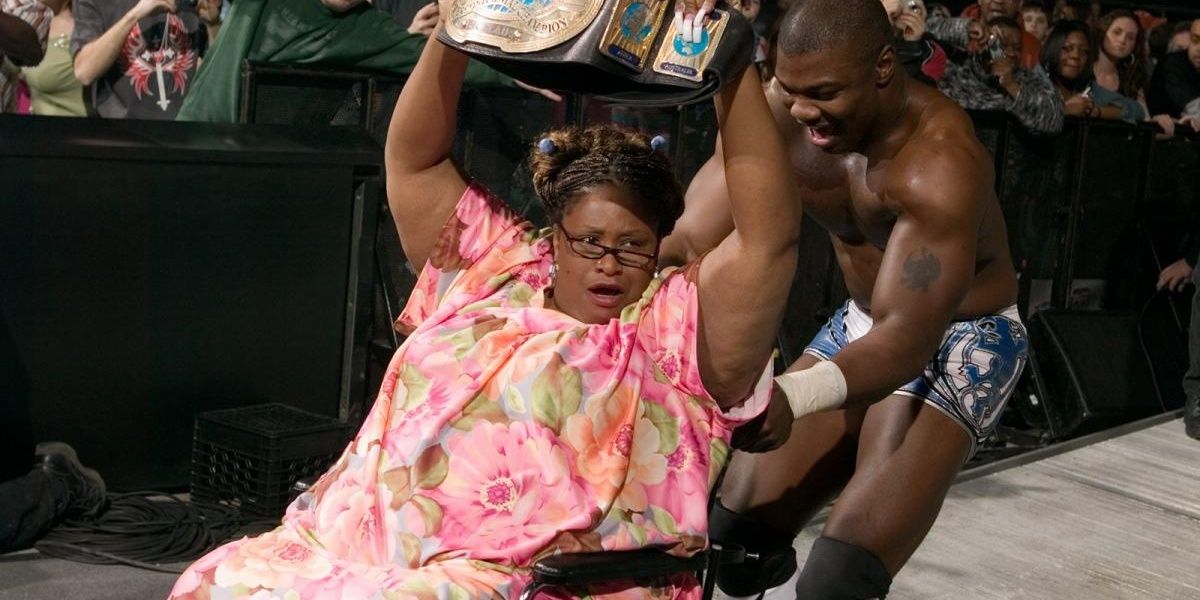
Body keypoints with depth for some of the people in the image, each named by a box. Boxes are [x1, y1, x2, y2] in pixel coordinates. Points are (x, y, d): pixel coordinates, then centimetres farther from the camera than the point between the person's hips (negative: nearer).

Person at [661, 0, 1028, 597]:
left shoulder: (938, 163, -31)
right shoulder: (779, 113, -15)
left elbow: (909, 339, -37)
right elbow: (689, 237, -18)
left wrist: (786, 395, -54)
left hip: (960, 340, -6)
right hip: (864, 323, 6)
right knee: (730, 540, 4)